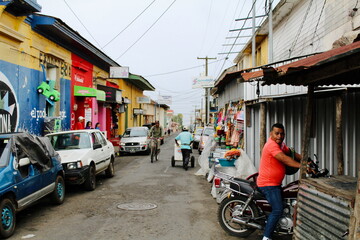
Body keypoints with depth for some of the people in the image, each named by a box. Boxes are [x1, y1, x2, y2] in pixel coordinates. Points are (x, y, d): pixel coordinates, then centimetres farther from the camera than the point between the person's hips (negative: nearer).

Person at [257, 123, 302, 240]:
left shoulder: (280, 144, 12)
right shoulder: (271, 145, -21)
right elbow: (284, 159, -31)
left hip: (275, 183, 11)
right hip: (268, 184, -11)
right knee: (277, 210, -16)